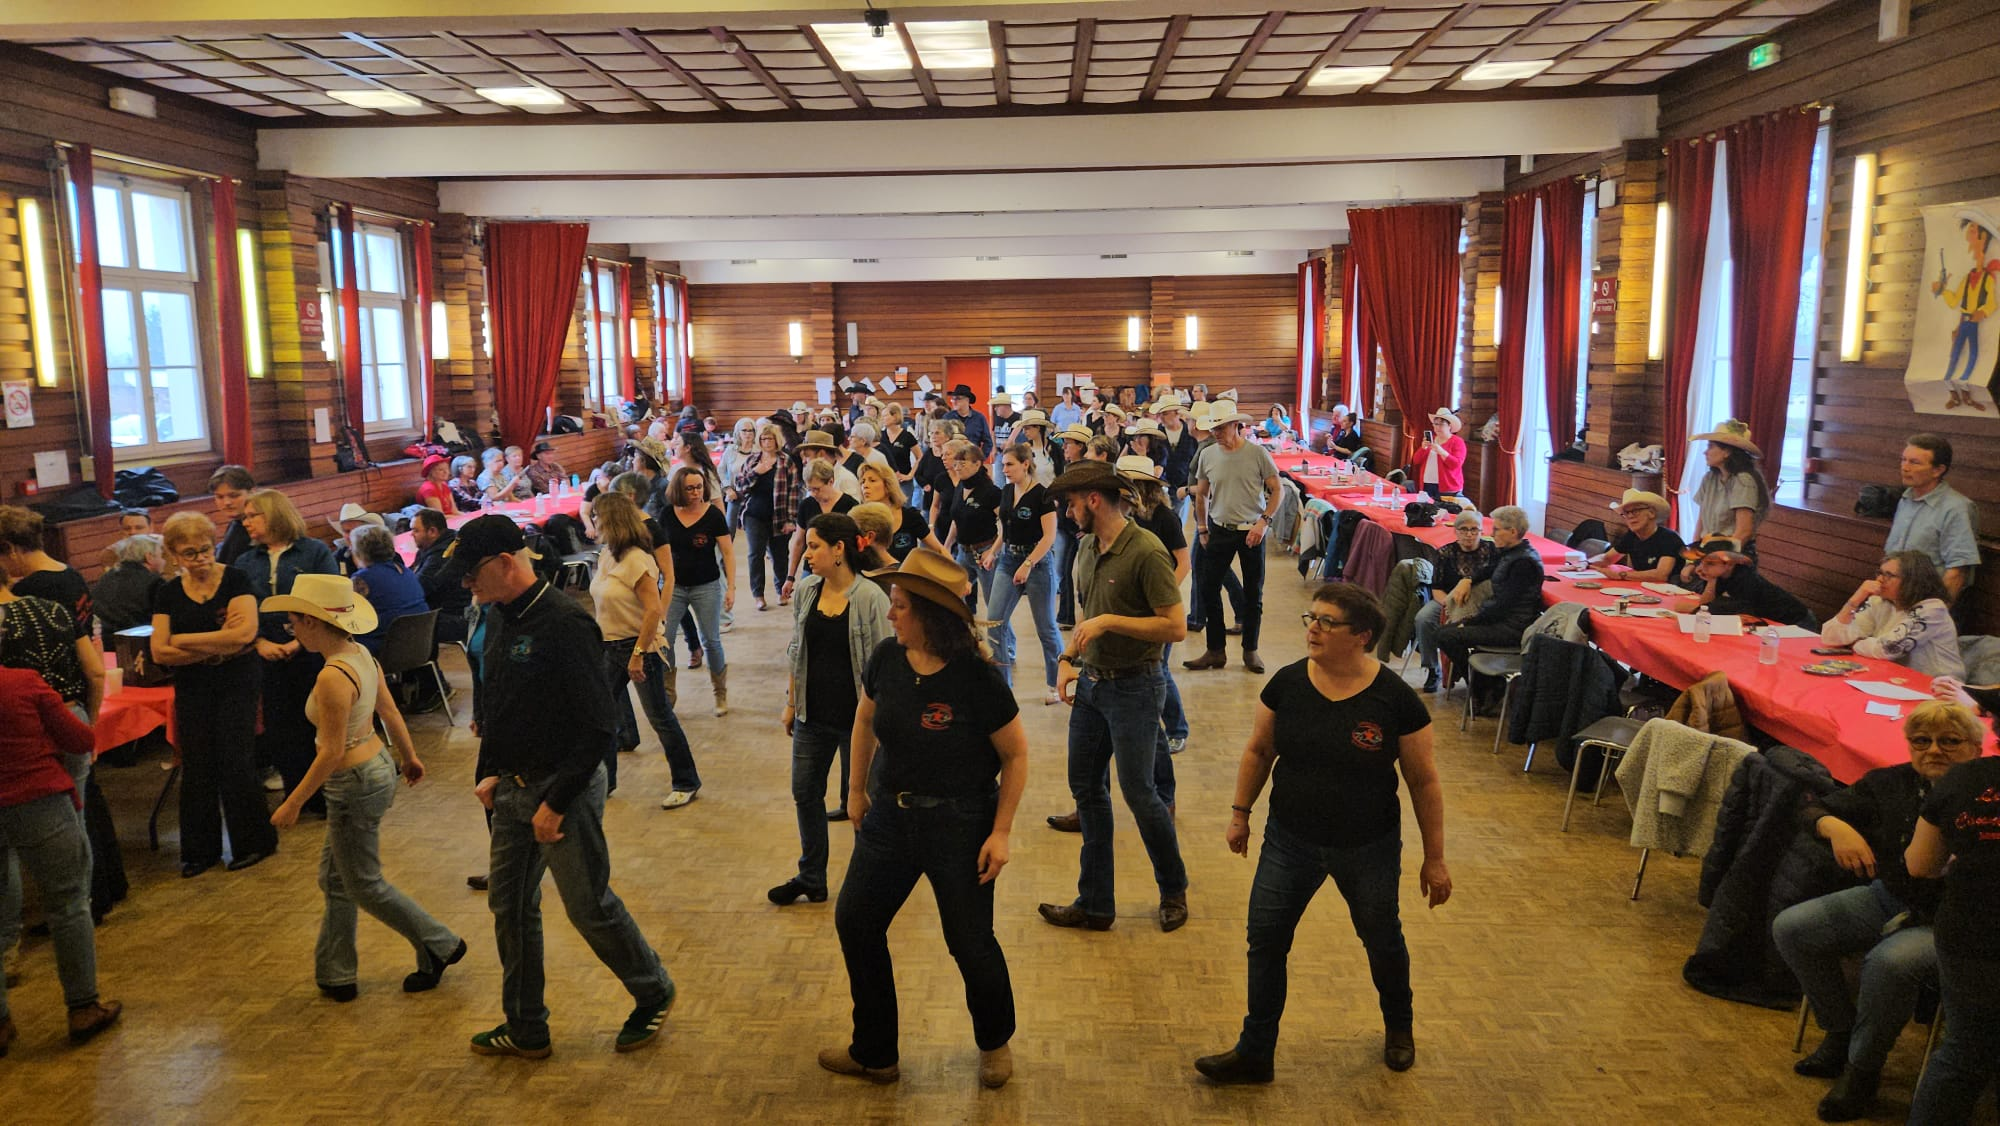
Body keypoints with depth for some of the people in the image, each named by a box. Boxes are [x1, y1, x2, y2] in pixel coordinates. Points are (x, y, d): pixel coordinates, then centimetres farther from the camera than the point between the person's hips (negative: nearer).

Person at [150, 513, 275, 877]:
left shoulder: (235, 580, -6)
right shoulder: (168, 593, 4)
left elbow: (245, 632, -19)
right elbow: (160, 652, -4)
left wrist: (183, 640, -12)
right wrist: (217, 646, -14)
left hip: (237, 684, -3)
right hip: (192, 690, 3)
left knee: (236, 764, -2)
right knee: (196, 768, 6)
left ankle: (252, 843, 14)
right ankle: (199, 850, 19)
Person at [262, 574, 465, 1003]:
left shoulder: (333, 677, -27)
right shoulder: (361, 654, 0)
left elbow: (332, 753, -24)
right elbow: (389, 711, 11)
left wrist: (292, 804, -16)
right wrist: (409, 757, 24)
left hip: (357, 784, -10)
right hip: (377, 766, 10)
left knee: (364, 886, 9)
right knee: (334, 879, 20)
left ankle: (441, 946, 19)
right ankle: (335, 974, 31)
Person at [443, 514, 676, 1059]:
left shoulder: (566, 624, -21)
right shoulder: (499, 619, 6)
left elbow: (598, 728, -23)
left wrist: (556, 803, -20)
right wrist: (490, 772, 10)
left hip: (565, 789, -8)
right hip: (513, 789, 8)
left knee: (589, 906, 2)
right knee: (509, 906, 13)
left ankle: (654, 995, 25)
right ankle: (526, 1030, 28)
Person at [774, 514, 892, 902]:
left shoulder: (871, 598, -16)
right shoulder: (806, 590, 1)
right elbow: (796, 652, 11)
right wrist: (791, 703, 11)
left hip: (857, 718, -5)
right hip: (813, 715, 6)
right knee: (805, 793, 14)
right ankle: (811, 878, 32)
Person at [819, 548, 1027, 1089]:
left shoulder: (976, 678, -22)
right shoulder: (886, 659, -7)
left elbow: (1016, 754, -12)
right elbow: (865, 720, 12)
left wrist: (1001, 832, -14)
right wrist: (857, 789, 14)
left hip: (960, 826, -5)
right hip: (890, 815, 6)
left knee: (970, 941, 5)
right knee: (855, 922, 9)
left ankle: (996, 1044, 36)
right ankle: (874, 1054, 29)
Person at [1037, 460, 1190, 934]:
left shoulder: (1146, 551, -19)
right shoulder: (1088, 548, 7)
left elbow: (1176, 627, -22)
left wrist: (1109, 621, -23)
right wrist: (1069, 659, 5)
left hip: (1134, 687, -8)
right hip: (1091, 683, 8)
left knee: (1138, 792, 2)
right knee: (1086, 787, 12)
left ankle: (1174, 890, 26)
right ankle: (1095, 903, 24)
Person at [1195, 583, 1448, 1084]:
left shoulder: (1396, 699, -17)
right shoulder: (1287, 684, -10)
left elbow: (1423, 781, -8)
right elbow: (1259, 751, 5)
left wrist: (1435, 858, -3)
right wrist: (1240, 813, 9)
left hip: (1369, 850, -2)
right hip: (1290, 841, 2)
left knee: (1382, 941, 18)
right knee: (1265, 939, 2)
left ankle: (1399, 1025, 48)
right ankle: (1254, 1053, 18)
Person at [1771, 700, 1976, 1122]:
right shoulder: (1891, 783, 1)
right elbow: (1811, 810, 3)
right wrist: (1836, 827, -19)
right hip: (1887, 900, 6)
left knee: (1889, 961, -35)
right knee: (1791, 928, -8)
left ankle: (1861, 1070, -11)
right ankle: (1842, 1032, 11)